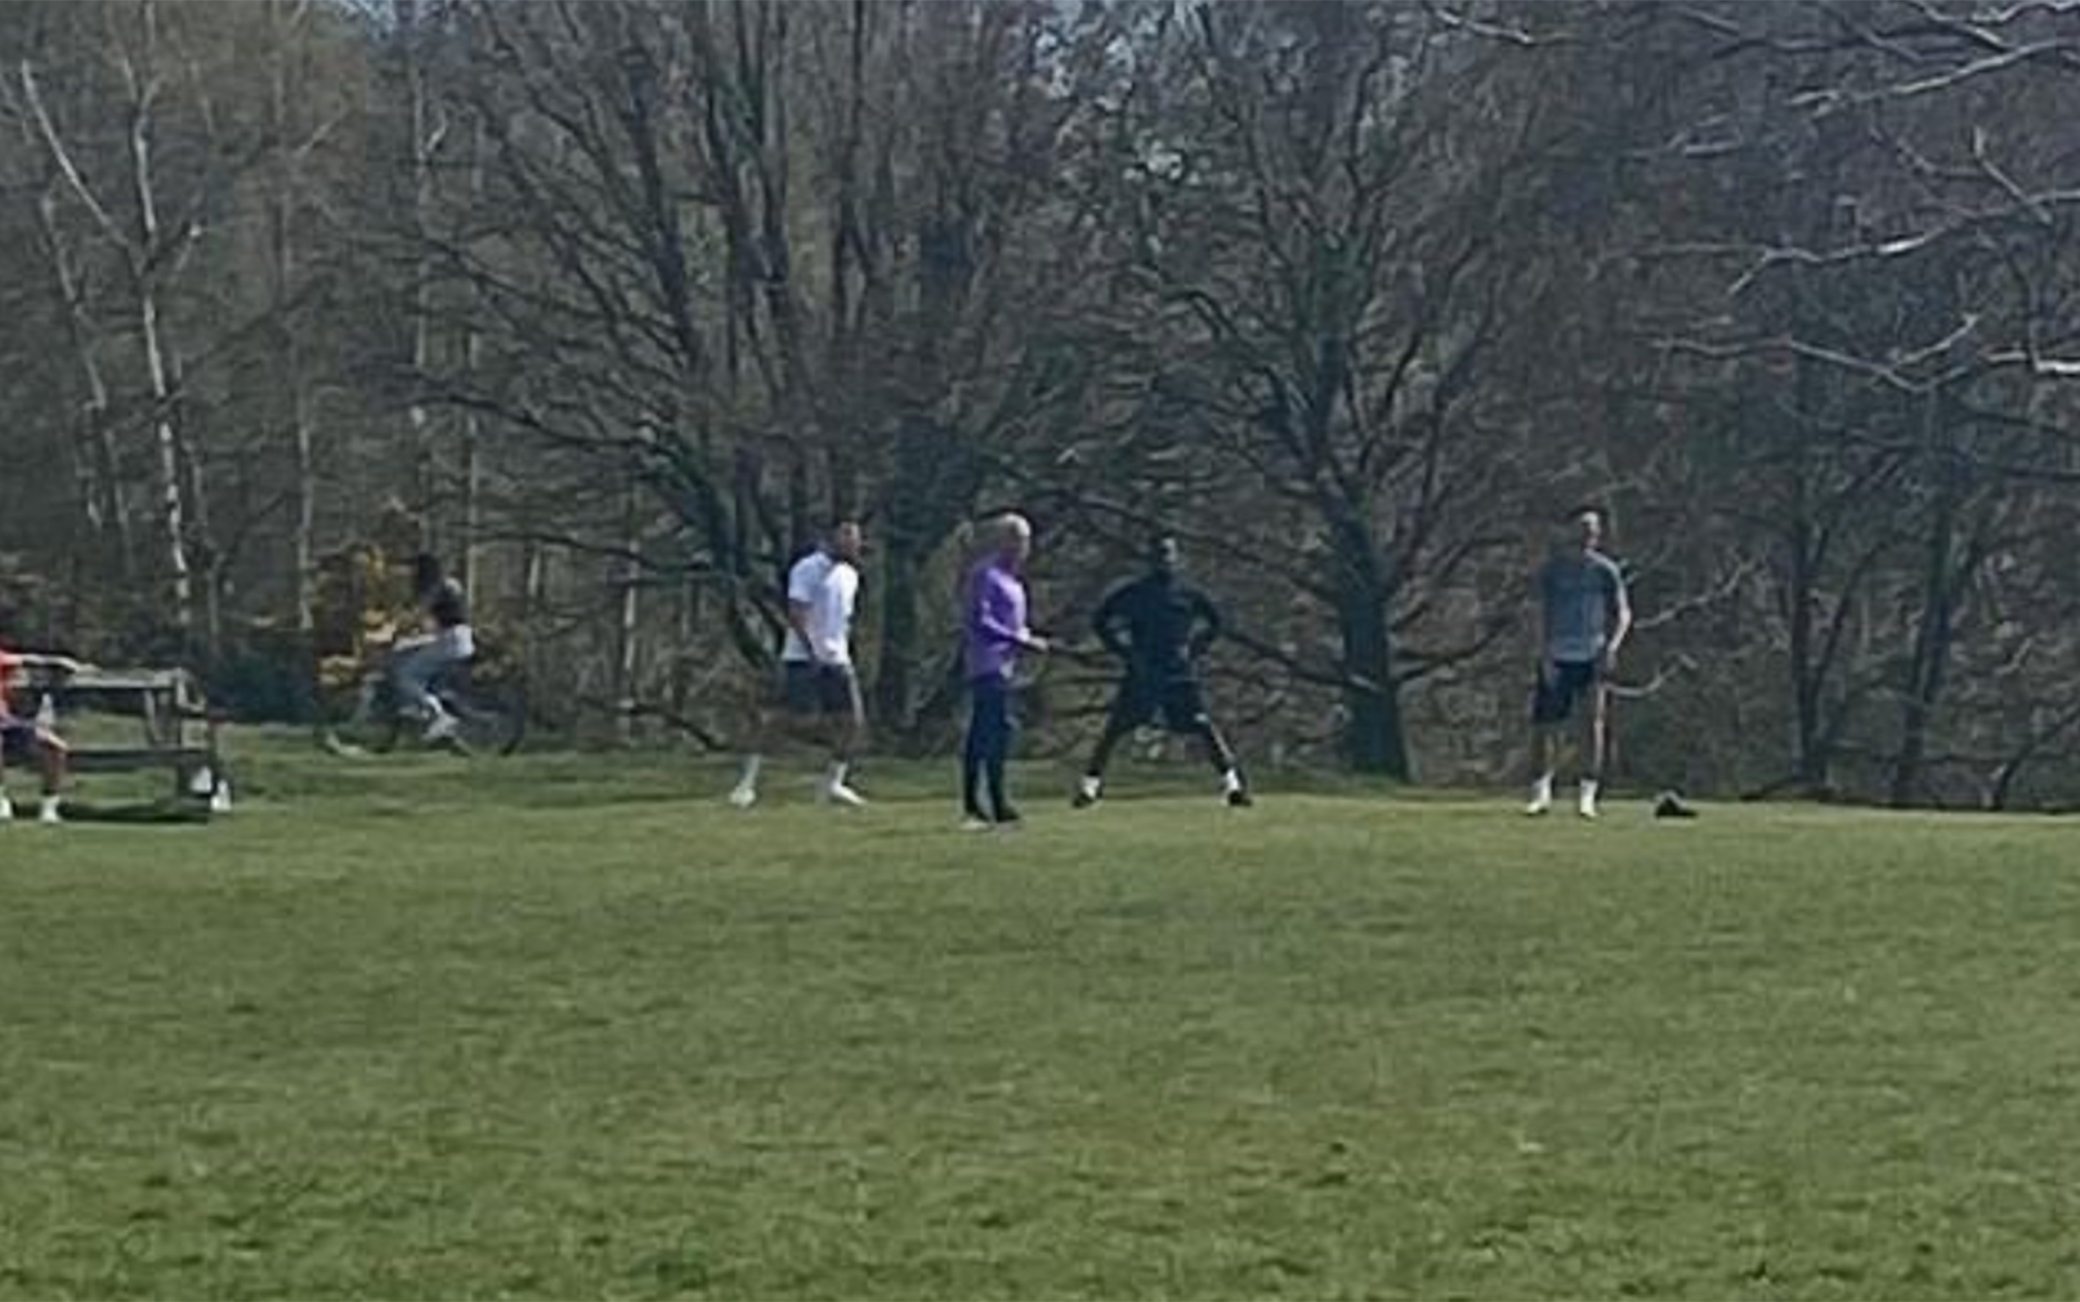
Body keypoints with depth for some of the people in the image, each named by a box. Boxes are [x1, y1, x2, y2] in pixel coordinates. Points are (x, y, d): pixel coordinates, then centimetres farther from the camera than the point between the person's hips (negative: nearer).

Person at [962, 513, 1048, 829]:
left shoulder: (1011, 578, 17)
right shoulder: (987, 575, -12)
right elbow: (979, 621, -20)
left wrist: (1029, 639, 7)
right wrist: (1021, 641, -21)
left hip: (1002, 664, 10)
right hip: (989, 664, -10)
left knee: (980, 734, 10)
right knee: (999, 729, -14)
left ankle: (971, 807, 13)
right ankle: (999, 807, -16)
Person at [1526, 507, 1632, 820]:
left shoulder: (1605, 570, 3)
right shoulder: (1553, 567, 2)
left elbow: (1623, 613, 2)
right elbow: (1544, 614, 1)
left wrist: (1612, 646, -15)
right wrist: (1545, 658, -9)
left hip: (1593, 658, 0)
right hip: (1556, 657, 0)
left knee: (1592, 721, -10)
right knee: (1543, 726, 1)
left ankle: (1587, 795, -6)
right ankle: (1541, 793, 16)